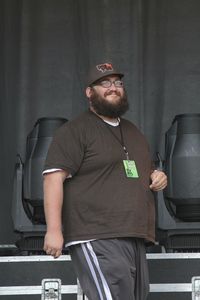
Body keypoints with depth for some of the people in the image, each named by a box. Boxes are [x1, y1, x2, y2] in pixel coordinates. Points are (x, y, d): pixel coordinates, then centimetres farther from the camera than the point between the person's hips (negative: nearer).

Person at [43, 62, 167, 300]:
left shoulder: (133, 131, 23)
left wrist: (157, 177, 12)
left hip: (136, 240, 8)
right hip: (98, 242, -8)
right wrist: (54, 230, -22)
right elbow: (54, 177, -12)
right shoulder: (75, 130, -2)